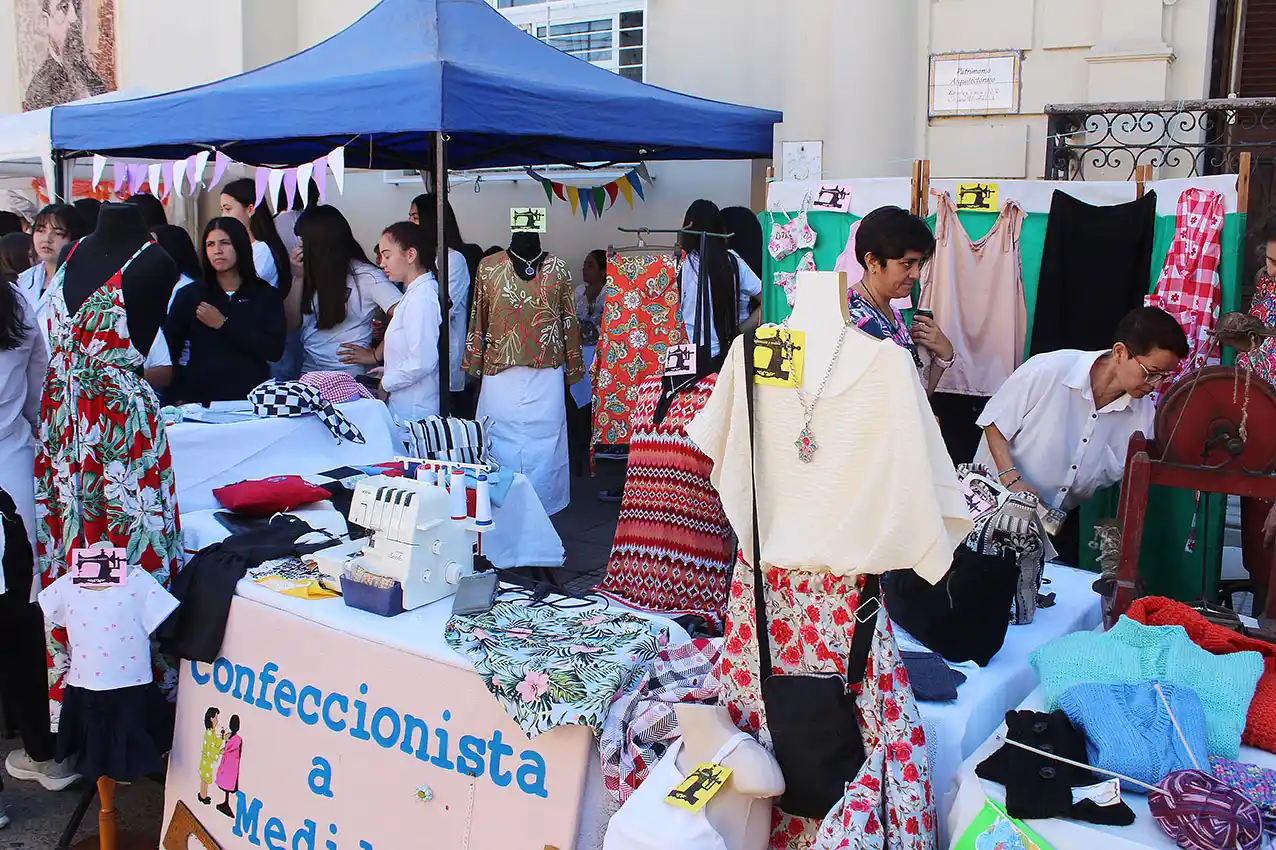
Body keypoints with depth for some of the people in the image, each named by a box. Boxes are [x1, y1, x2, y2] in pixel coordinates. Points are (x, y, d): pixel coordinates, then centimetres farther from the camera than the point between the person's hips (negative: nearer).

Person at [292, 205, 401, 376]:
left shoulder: (365, 275, -9)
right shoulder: (312, 273, 12)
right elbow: (291, 323, 9)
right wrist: (299, 277, 1)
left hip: (346, 375, -6)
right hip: (307, 371, 6)